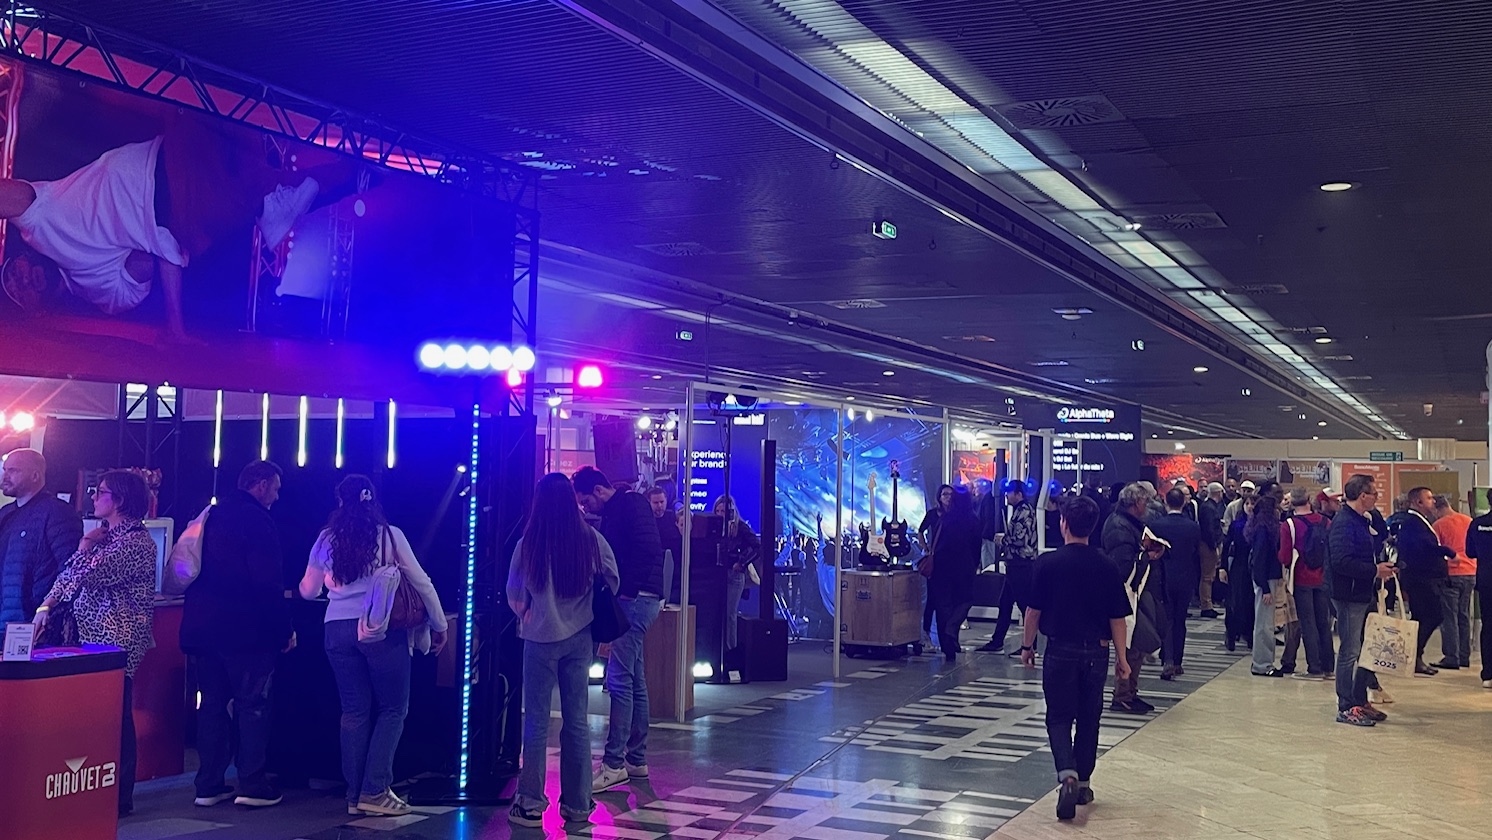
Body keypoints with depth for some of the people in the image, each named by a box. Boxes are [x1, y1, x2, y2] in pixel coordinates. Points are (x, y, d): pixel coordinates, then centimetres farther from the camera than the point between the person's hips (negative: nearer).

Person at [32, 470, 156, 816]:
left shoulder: (137, 543, -15)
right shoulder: (104, 536, 16)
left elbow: (88, 575, -22)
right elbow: (70, 573, 15)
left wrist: (86, 547, -4)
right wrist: (46, 605, 1)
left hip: (117, 642, -9)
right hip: (91, 636, 9)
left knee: (114, 717, -2)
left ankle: (119, 798, 7)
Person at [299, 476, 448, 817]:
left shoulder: (327, 539, 7)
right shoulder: (389, 535, -1)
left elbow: (308, 591, 17)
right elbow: (421, 582, 2)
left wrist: (331, 585, 41)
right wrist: (439, 625, 12)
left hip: (339, 630, 3)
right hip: (382, 631, -3)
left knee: (355, 711, 11)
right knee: (393, 709, 6)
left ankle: (355, 795, 13)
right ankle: (375, 791, 0)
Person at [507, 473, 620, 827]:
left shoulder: (528, 544, -11)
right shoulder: (592, 540, -7)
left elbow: (515, 597, -1)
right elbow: (612, 585, 3)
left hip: (540, 638, -2)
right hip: (580, 639, 2)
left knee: (536, 721, 6)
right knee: (576, 720, 10)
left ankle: (530, 804, 10)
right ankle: (577, 804, 17)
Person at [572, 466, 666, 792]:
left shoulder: (631, 504, -8)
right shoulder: (614, 513, 21)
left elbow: (649, 549, -19)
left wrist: (626, 590, -20)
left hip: (635, 599, -10)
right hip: (633, 600, 10)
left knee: (619, 679, -11)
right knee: (633, 681, 12)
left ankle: (615, 763, -9)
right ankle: (636, 759, 19)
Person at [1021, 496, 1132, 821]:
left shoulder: (1048, 563, -11)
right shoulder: (1106, 567, -4)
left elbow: (1034, 610, -6)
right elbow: (1118, 617, -1)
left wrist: (1028, 645, 8)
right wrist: (1121, 657, 8)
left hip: (1060, 650, -2)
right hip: (1096, 651, 3)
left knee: (1059, 718, 6)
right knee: (1089, 718, 16)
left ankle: (1068, 775, -17)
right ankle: (1083, 784, 24)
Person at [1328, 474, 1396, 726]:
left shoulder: (1364, 522, 16)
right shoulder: (1343, 523, -17)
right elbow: (1342, 562, -27)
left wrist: (1383, 566, 11)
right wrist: (1375, 570, -22)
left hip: (1365, 595, 10)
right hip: (1349, 596, -10)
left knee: (1365, 649, 16)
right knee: (1350, 652, -5)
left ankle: (1360, 701, 26)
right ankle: (1346, 708, 2)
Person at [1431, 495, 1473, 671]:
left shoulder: (1439, 525, -8)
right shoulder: (1469, 522, 7)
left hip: (1450, 574, -6)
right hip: (1470, 573, 6)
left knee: (1449, 617, -1)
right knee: (1464, 616, 13)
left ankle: (1451, 658, -3)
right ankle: (1464, 657, 17)